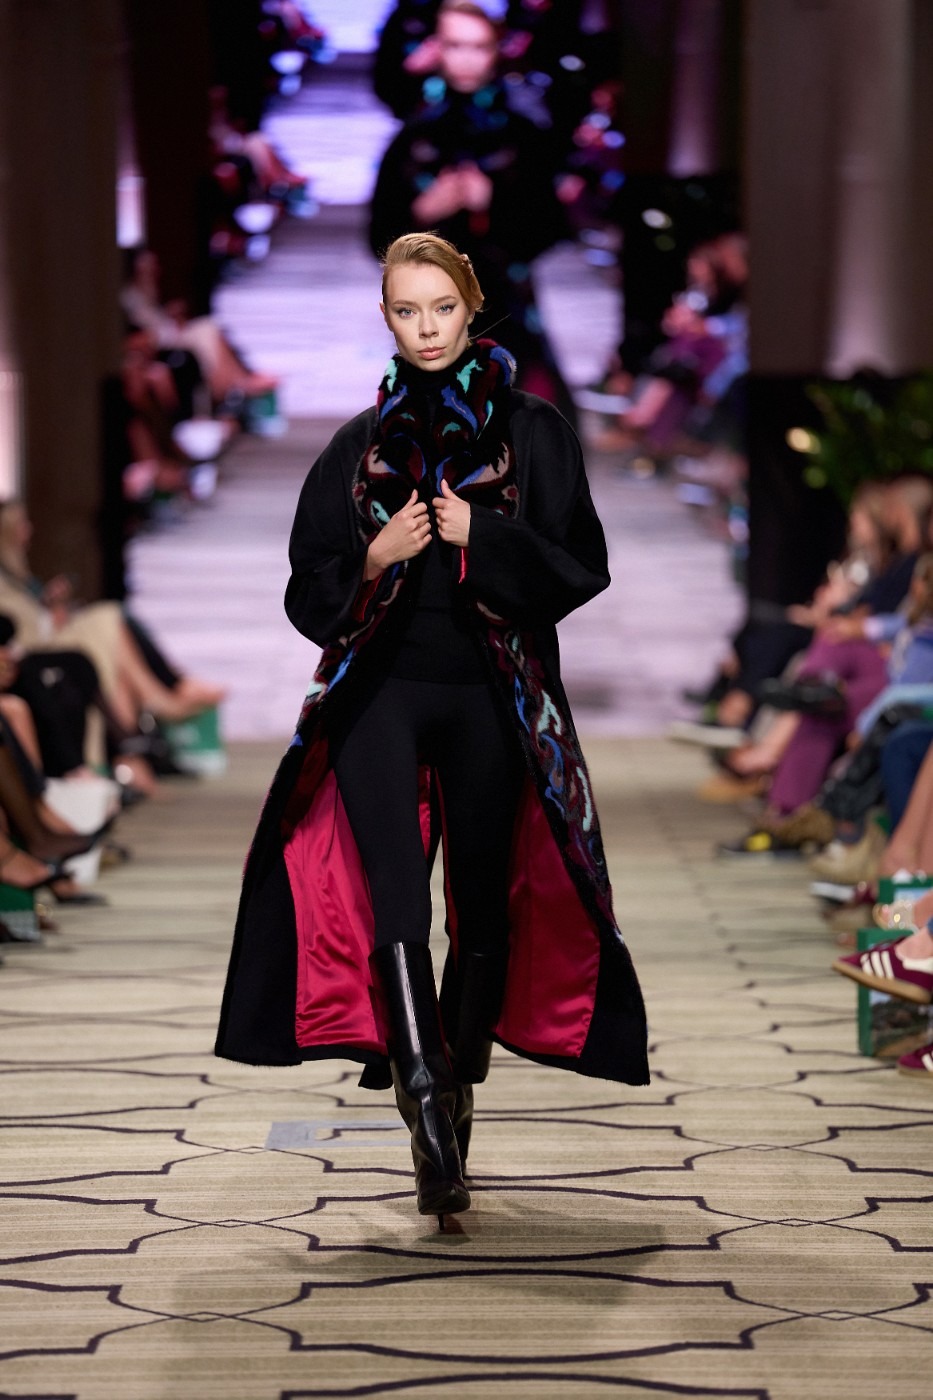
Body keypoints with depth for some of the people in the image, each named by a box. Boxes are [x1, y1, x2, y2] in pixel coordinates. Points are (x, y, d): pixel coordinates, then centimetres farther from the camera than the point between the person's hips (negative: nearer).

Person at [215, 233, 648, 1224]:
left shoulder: (530, 432, 6)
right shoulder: (360, 445, 12)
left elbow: (582, 566, 0)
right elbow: (312, 589, 10)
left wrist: (483, 536, -13)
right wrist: (376, 558, -10)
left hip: (489, 696, 0)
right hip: (381, 689, 0)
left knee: (485, 910, 3)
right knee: (398, 903, -19)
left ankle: (454, 1098, 19)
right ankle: (426, 1106, -29)